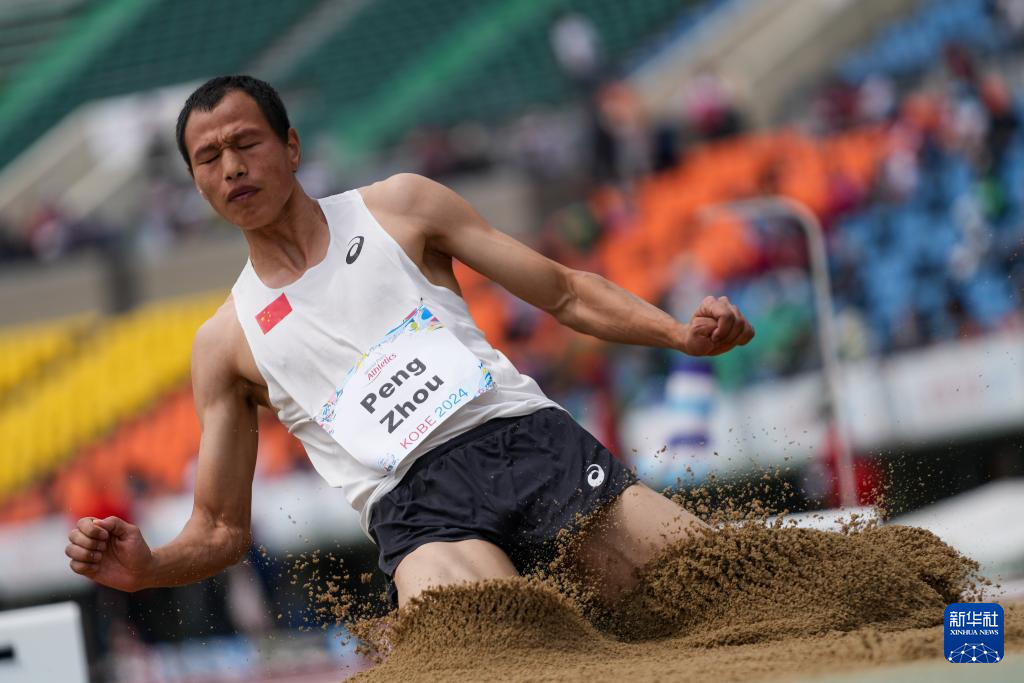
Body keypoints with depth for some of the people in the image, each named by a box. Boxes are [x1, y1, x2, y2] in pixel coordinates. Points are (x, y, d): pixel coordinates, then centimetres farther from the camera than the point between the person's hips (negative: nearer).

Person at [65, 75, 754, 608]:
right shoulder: (225, 344, 17)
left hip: (530, 436, 1)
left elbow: (564, 292, 18)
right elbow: (222, 529, 19)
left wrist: (683, 334, 2)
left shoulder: (399, 207, 17)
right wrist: (146, 568, -3)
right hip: (414, 502, -1)